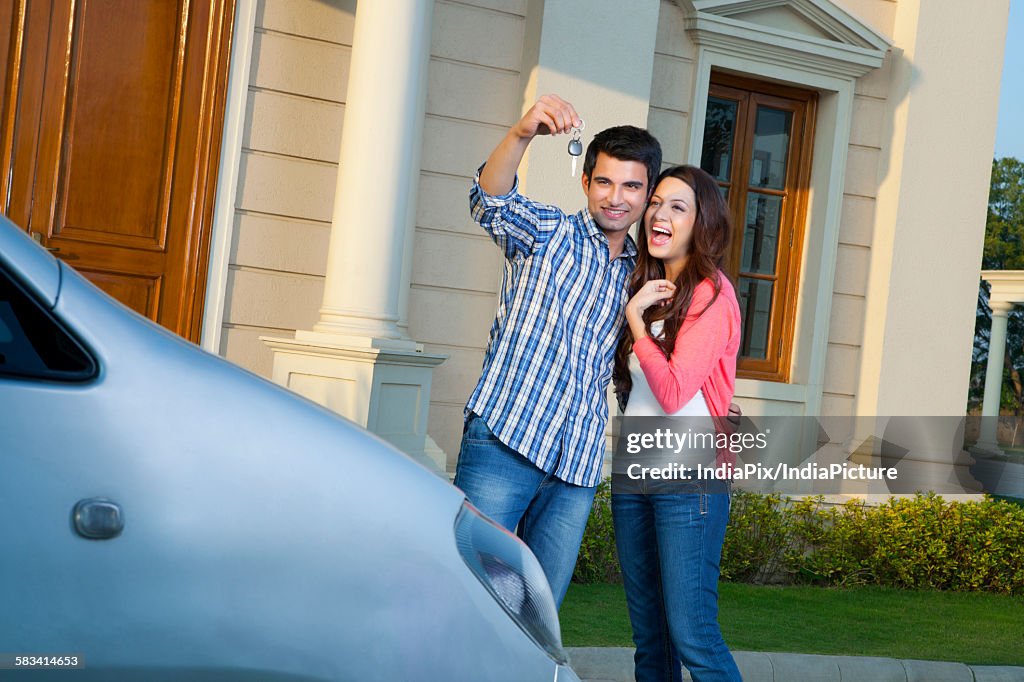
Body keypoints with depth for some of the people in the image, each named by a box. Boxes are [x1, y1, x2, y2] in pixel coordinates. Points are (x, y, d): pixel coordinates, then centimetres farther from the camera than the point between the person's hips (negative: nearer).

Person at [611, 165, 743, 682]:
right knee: (649, 635, 11)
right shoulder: (646, 289, 15)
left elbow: (673, 391, -18)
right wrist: (635, 306, 8)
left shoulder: (710, 294, -9)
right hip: (633, 468, 8)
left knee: (691, 635, -11)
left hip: (688, 477, -8)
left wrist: (635, 319, -10)